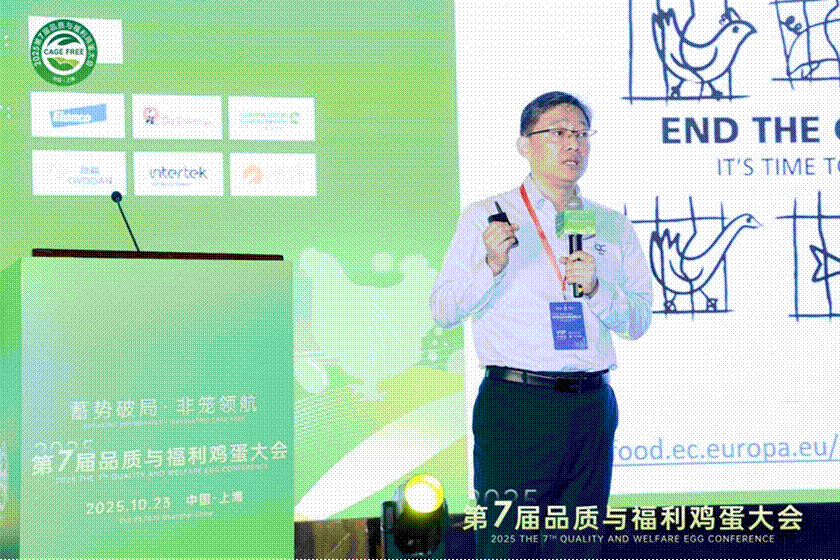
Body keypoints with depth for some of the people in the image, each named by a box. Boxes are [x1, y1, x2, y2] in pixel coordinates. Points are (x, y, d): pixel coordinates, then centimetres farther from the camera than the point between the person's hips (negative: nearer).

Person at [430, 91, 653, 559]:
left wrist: (595, 288, -9)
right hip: (515, 403, -3)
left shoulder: (614, 227, 14)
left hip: (592, 407, 4)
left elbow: (639, 323, 10)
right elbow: (444, 311, -1)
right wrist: (492, 266, -17)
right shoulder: (486, 217, 4)